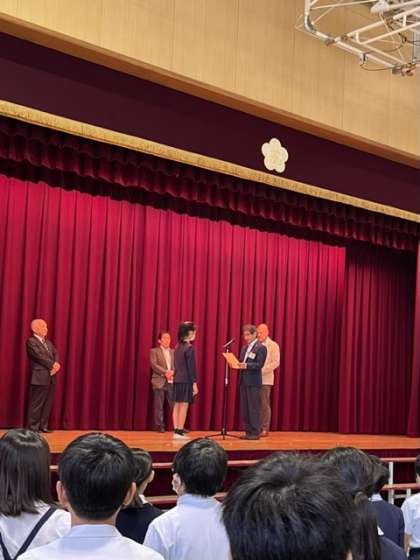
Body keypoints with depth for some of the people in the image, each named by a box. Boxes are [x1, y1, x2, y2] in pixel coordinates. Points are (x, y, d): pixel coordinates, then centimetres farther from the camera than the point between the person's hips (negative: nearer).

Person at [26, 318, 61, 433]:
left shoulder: (48, 342, 20)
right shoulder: (31, 341, -6)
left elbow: (55, 355, 9)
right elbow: (39, 356, -15)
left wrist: (56, 365, -11)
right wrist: (52, 365, -12)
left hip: (50, 377, 8)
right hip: (40, 377, -8)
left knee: (47, 404, 9)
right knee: (36, 404, -5)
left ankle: (43, 426, 15)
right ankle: (33, 428, 0)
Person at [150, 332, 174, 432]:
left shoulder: (173, 352, 17)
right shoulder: (154, 351, 5)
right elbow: (154, 365, -8)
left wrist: (172, 372, -13)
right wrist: (165, 372, -16)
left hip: (172, 381, 3)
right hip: (159, 381, -3)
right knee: (159, 406, -2)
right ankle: (160, 426, 5)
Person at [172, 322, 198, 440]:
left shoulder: (178, 347, 11)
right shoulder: (189, 348, -12)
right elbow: (191, 367, -14)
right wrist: (194, 383, -12)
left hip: (177, 380, 8)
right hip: (186, 380, -8)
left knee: (177, 406, 8)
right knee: (184, 406, -4)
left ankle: (176, 431, 10)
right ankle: (180, 432, -3)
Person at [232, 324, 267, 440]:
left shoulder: (261, 347, -6)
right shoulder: (244, 348, 18)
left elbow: (259, 365, -14)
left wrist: (246, 365, -25)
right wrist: (238, 364, -1)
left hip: (253, 382, -7)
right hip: (243, 381, 8)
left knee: (254, 408, -5)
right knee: (244, 409, 8)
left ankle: (255, 433, 1)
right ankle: (248, 432, 14)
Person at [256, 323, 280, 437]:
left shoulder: (273, 345, 0)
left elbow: (276, 363, -8)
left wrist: (262, 370, -16)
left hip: (265, 379, -4)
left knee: (264, 404, -3)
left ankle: (264, 429, 2)